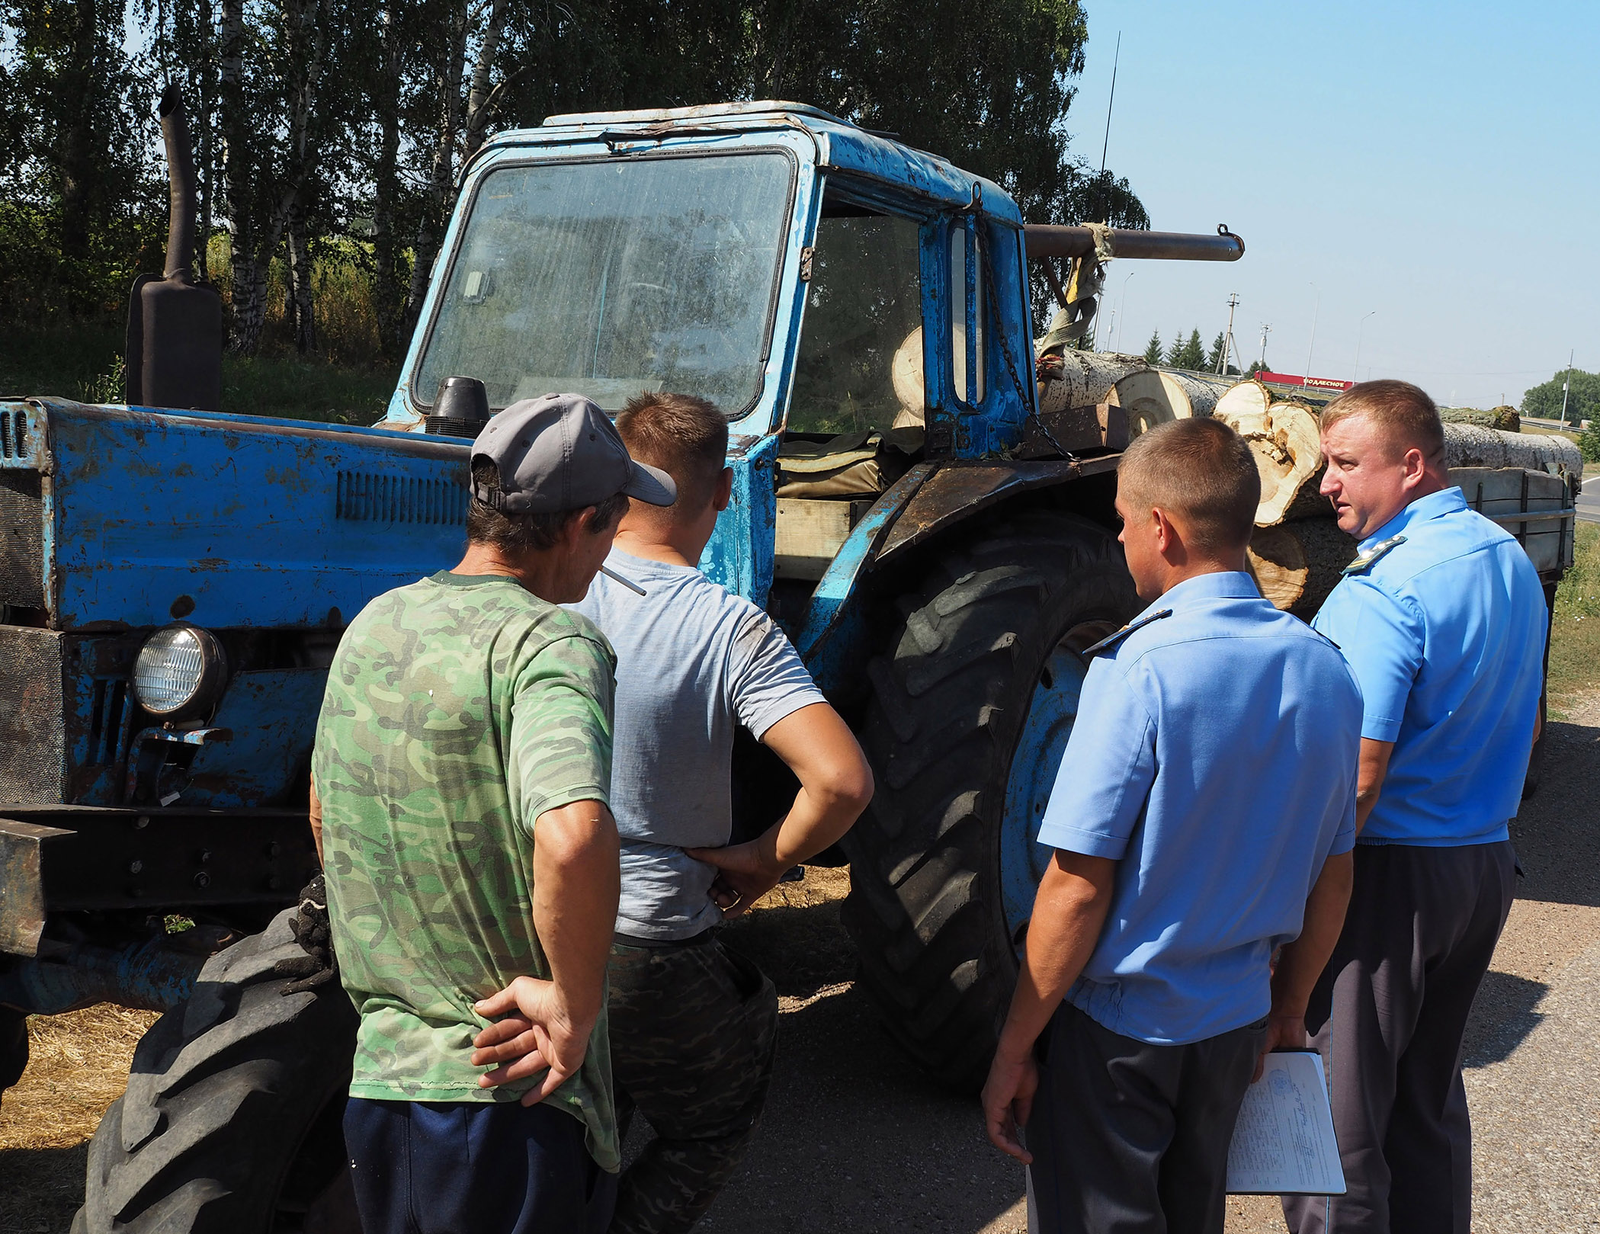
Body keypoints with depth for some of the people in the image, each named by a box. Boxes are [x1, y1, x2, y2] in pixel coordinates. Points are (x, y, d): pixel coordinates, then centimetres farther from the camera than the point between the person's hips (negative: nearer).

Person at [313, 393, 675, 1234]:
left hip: (378, 1079, 7)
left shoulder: (374, 623, 6)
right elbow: (572, 838, -37)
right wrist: (576, 1005, -22)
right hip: (512, 1102, -7)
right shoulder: (553, 643, -18)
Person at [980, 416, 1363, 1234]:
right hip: (1234, 1021, 6)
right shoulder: (1325, 671, -2)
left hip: (1114, 1028, -6)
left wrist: (1013, 1049, -11)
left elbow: (1079, 887, -21)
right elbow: (1331, 879, 7)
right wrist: (1289, 1009, 20)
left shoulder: (1140, 673, -22)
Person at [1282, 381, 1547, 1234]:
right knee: (1430, 1100, 20)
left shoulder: (1380, 591, -20)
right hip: (1487, 865, 9)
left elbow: (1354, 781, -24)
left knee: (1339, 1113, 2)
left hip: (1390, 875, -9)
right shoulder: (1510, 562, 8)